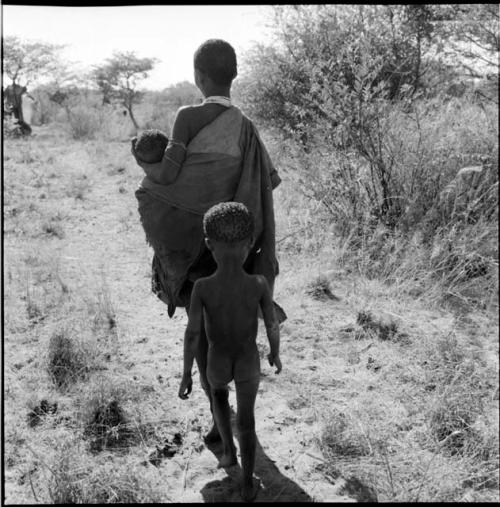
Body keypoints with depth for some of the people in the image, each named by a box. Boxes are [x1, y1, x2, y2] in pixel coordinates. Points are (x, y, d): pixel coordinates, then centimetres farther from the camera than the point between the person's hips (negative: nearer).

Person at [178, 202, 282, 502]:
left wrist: (187, 375, -6)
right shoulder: (260, 284, -27)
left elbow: (192, 335, -21)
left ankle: (229, 450, 37)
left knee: (218, 389, 35)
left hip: (217, 364, 0)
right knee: (246, 419, 21)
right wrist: (276, 353, 8)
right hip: (249, 363, 0)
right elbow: (273, 326, -13)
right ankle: (248, 484, 31)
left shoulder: (202, 288, -29)